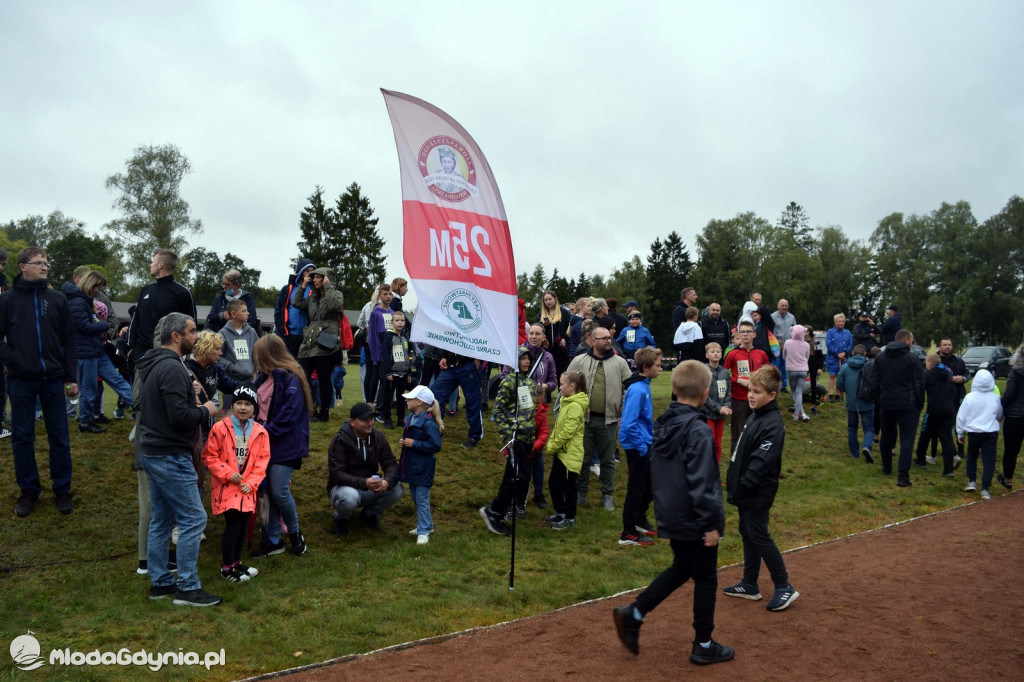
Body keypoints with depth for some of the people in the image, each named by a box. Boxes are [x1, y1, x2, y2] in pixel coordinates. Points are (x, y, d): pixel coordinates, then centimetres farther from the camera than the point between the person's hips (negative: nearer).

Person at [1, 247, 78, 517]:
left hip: (53, 379, 1)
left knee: (59, 436, 5)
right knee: (22, 437, 6)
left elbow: (69, 341, 6)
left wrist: (71, 377, 2)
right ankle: (28, 490, 18)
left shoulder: (58, 299, 6)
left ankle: (62, 490, 16)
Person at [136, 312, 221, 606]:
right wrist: (205, 411, -9)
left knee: (161, 521, 16)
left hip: (154, 453, 11)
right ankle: (187, 588, 2)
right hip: (171, 457, -11)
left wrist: (191, 402, 9)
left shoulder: (153, 365, 13)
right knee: (193, 519, -4)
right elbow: (179, 416, -26)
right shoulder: (172, 368, -20)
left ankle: (160, 582, 24)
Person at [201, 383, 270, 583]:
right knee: (233, 526, -7)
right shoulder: (220, 428, -11)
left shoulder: (260, 432, 0)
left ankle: (236, 562, 29)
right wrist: (228, 473, -16)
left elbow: (262, 460, 3)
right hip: (226, 486, -4)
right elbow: (209, 456, -7)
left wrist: (251, 483, -7)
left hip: (247, 488, 4)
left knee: (243, 526, 12)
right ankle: (226, 568, 9)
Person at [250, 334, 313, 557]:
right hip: (265, 442, 8)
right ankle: (273, 540, 21)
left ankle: (295, 533, 18)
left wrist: (268, 430, -17)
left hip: (284, 445, -8)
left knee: (279, 492, -7)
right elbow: (255, 402, 15)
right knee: (267, 491, 9)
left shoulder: (291, 379, -14)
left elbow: (289, 416, -19)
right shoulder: (264, 376, 11)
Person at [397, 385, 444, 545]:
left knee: (422, 499, -1)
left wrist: (414, 443, -23)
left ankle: (424, 531, 10)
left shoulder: (429, 423, -22)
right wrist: (403, 441, -1)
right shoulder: (411, 418, 4)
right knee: (414, 497, 18)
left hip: (423, 468, -9)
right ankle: (426, 524, 32)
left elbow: (436, 446, -25)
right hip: (411, 465, 9)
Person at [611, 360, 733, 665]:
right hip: (695, 521, -8)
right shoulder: (697, 431, -22)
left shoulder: (663, 424, 3)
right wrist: (711, 523, -17)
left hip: (670, 515, 8)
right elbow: (701, 483, -24)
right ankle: (703, 646, 23)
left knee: (680, 568, 24)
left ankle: (633, 614, 18)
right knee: (705, 579, 10)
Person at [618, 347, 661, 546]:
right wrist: (641, 446, -20)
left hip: (644, 444, 9)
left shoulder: (644, 385, 6)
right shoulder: (637, 389, -24)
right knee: (636, 488, 1)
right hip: (636, 447, -9)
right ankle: (628, 534, 13)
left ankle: (640, 521, 38)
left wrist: (650, 438, 14)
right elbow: (629, 424, -28)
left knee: (649, 484, 20)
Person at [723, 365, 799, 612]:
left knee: (759, 537, -2)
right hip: (746, 492, 10)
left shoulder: (773, 424, -21)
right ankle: (749, 585, 27)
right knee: (747, 534, 15)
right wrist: (734, 484, 13)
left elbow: (761, 462, -25)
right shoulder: (756, 417, 9)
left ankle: (784, 587, 10)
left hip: (758, 494, -10)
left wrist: (741, 487, -21)